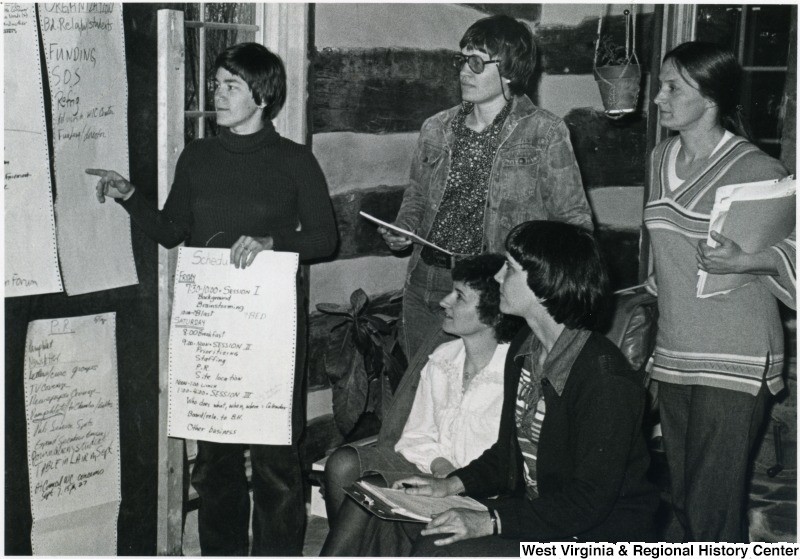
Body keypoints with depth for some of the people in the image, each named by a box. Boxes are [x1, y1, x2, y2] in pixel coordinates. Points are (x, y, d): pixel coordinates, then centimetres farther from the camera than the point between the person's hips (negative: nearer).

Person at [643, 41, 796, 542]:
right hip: (674, 355, 7)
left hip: (735, 363, -7)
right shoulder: (661, 160, 11)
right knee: (684, 502, 12)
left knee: (713, 510, -7)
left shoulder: (758, 170, -11)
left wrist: (744, 261, -24)